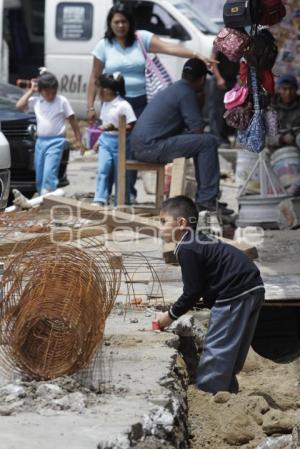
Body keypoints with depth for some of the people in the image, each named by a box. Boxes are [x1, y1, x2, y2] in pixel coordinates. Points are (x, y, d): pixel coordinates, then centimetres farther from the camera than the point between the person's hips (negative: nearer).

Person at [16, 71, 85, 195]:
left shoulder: (62, 101, -4)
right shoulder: (35, 101, 6)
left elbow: (72, 121, 1)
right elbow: (19, 106, -4)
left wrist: (79, 141, 2)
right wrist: (31, 90, 0)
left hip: (55, 142, -5)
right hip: (40, 141, 5)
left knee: (49, 173, -18)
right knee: (39, 176, 9)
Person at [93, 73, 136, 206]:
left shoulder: (123, 105, -15)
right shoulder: (105, 104, 10)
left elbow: (130, 126, -17)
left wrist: (114, 127, -26)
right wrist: (99, 140, 14)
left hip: (118, 141, -6)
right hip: (105, 141, 6)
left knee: (119, 175, 4)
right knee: (102, 170, -8)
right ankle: (100, 200, -12)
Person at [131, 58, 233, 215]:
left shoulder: (174, 89, 22)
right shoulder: (186, 93, -8)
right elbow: (197, 129, -10)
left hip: (140, 146, 10)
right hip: (152, 146, -10)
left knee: (200, 143, 20)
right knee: (209, 142, -12)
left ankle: (204, 197, 20)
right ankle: (207, 199, -11)